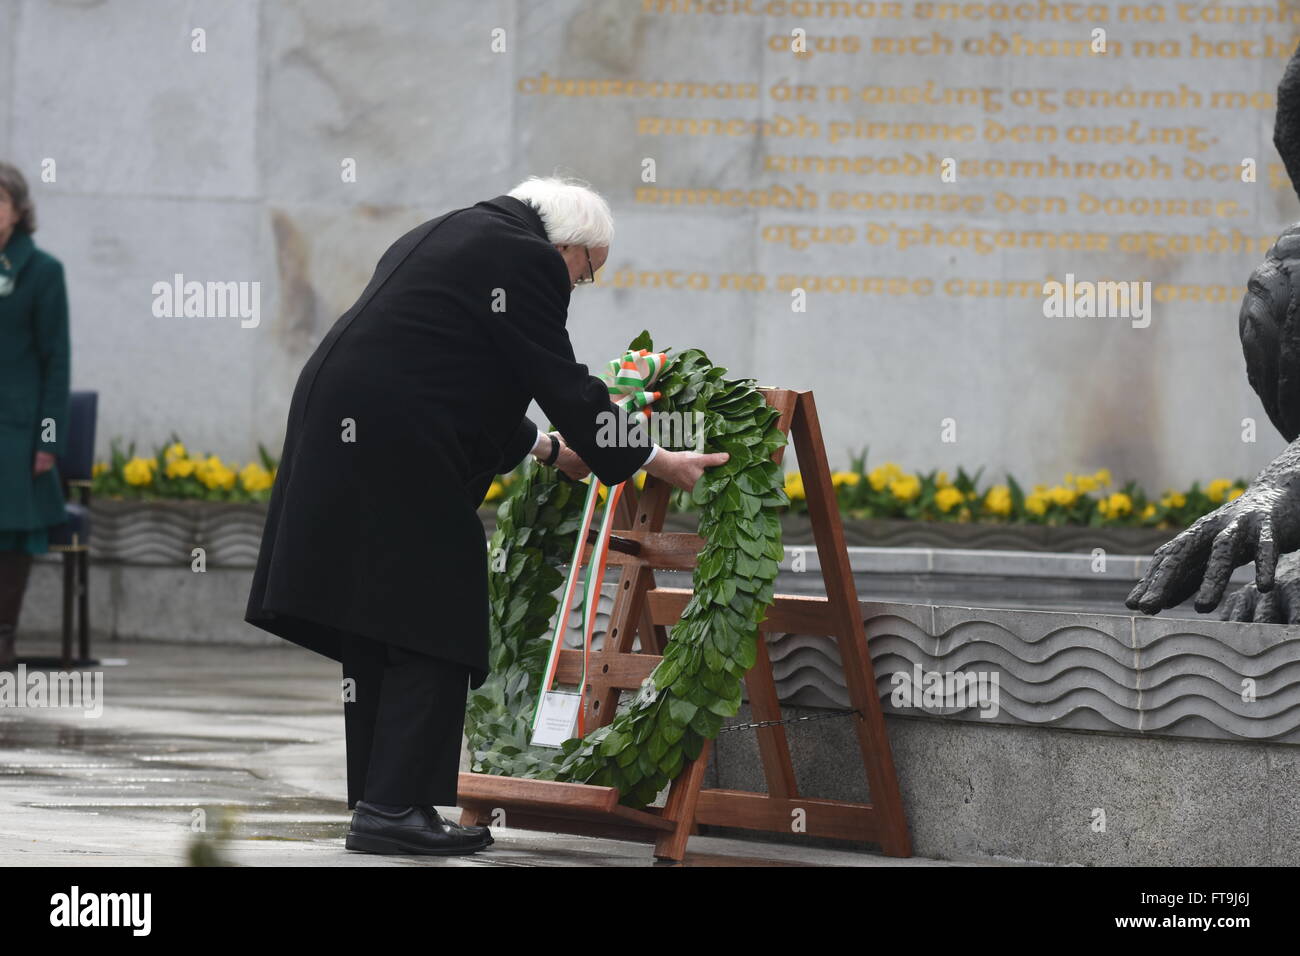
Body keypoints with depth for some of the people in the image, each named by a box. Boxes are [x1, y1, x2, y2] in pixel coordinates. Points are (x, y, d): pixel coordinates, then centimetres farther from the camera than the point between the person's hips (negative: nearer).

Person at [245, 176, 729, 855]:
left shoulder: (445, 238, 24)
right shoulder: (526, 259, -6)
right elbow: (563, 384, -7)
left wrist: (544, 447, 32)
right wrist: (654, 461, 1)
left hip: (336, 436, 10)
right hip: (395, 456, -10)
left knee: (375, 632, 13)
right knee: (431, 628, -5)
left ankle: (378, 801, 17)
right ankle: (394, 808, -8)